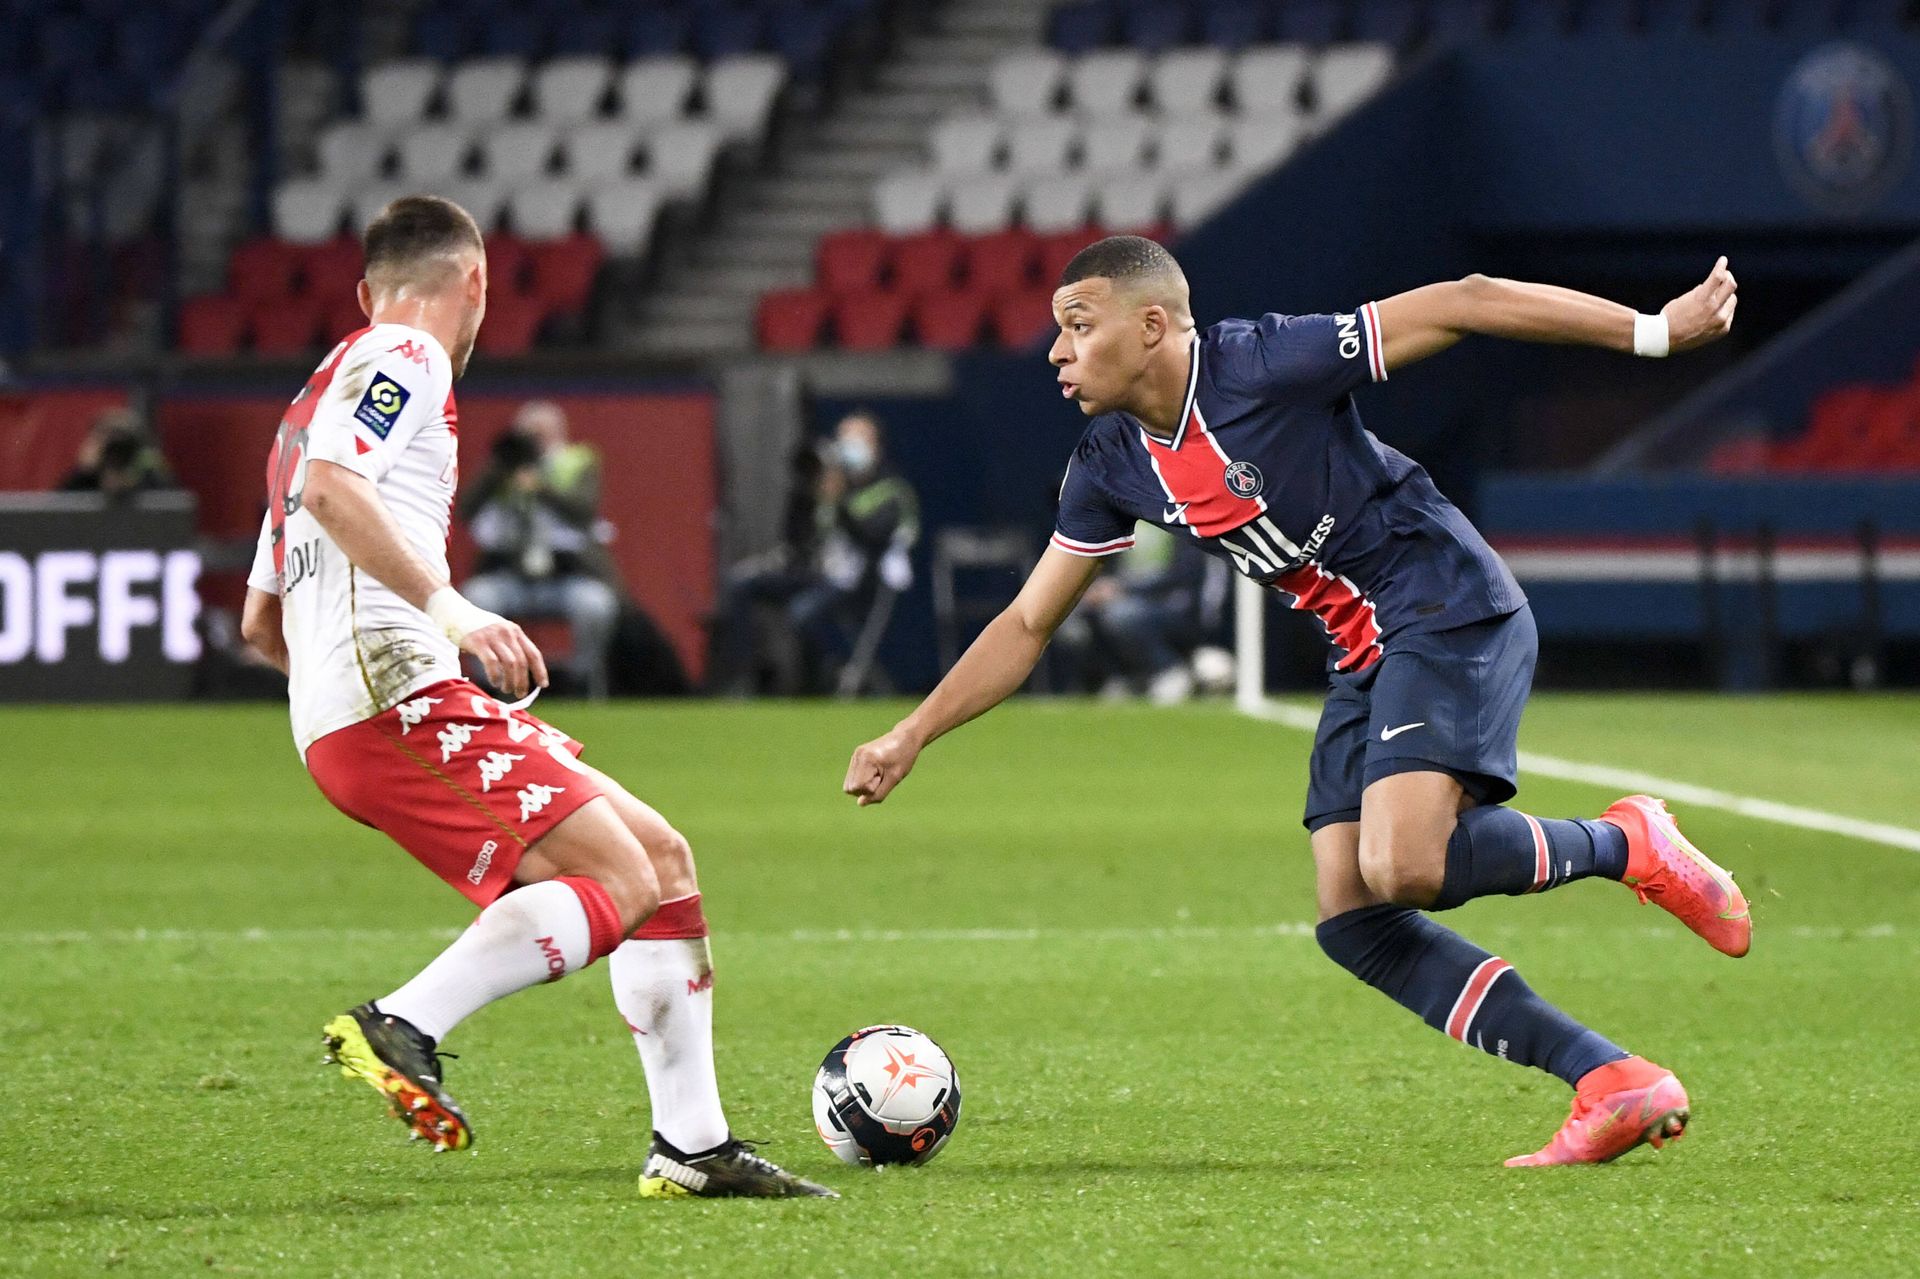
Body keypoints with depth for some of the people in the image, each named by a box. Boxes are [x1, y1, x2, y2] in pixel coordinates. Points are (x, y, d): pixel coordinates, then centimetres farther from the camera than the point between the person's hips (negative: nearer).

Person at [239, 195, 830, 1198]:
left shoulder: (332, 386, 29)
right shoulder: (403, 360, 0)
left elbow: (261, 620, 32)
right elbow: (331, 485, -22)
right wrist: (446, 607, -25)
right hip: (395, 693, -10)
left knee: (662, 859, 10)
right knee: (617, 882, -19)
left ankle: (691, 1146, 7)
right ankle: (403, 1028, -30)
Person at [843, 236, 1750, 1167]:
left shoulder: (1264, 365, -18)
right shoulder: (1111, 468, 4)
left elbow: (1461, 306, -18)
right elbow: (1028, 623, 15)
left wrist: (1655, 331, -19)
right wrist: (911, 735, 6)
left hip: (1451, 610, -8)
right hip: (1364, 658, 8)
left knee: (1402, 868, -28)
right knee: (1352, 923, -5)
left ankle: (1627, 846, -2)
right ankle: (1616, 1087, -5)